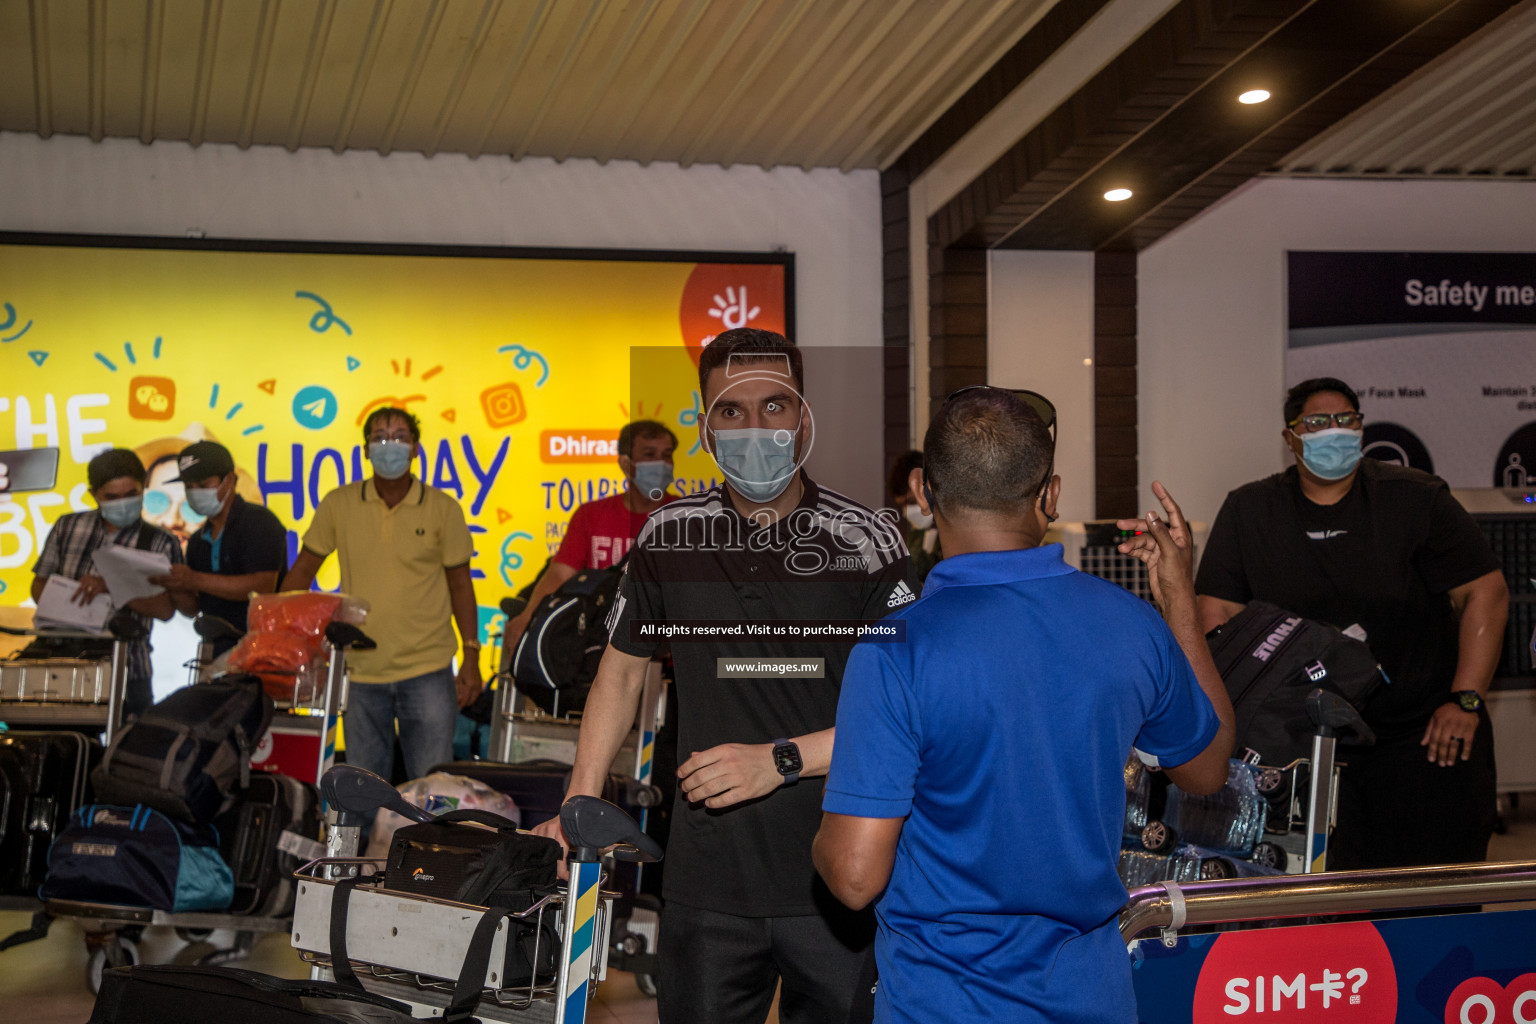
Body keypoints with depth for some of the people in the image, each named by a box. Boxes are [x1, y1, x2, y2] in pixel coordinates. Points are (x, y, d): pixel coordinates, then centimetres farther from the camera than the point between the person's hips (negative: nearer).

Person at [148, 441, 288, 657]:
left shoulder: (258, 521, -5)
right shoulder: (199, 540, 19)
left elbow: (263, 586, -18)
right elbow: (193, 607, 21)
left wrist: (196, 580, -19)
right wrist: (173, 586, -2)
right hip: (219, 651, 7)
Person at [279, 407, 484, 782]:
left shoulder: (443, 509, 1)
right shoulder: (338, 505, 3)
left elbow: (460, 585, 6)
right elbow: (303, 570, 11)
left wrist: (471, 656, 1)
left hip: (428, 670, -2)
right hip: (363, 671, 2)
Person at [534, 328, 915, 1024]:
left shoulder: (864, 540, -5)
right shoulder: (669, 537, 3)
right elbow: (622, 668, 16)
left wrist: (779, 760, -15)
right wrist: (577, 809, 10)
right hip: (707, 880, 2)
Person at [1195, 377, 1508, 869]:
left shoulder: (1417, 499, 0)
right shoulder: (1247, 511, 3)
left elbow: (1486, 593, -1)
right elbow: (1218, 613, 2)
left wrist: (1465, 700, -7)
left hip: (1425, 735, 0)